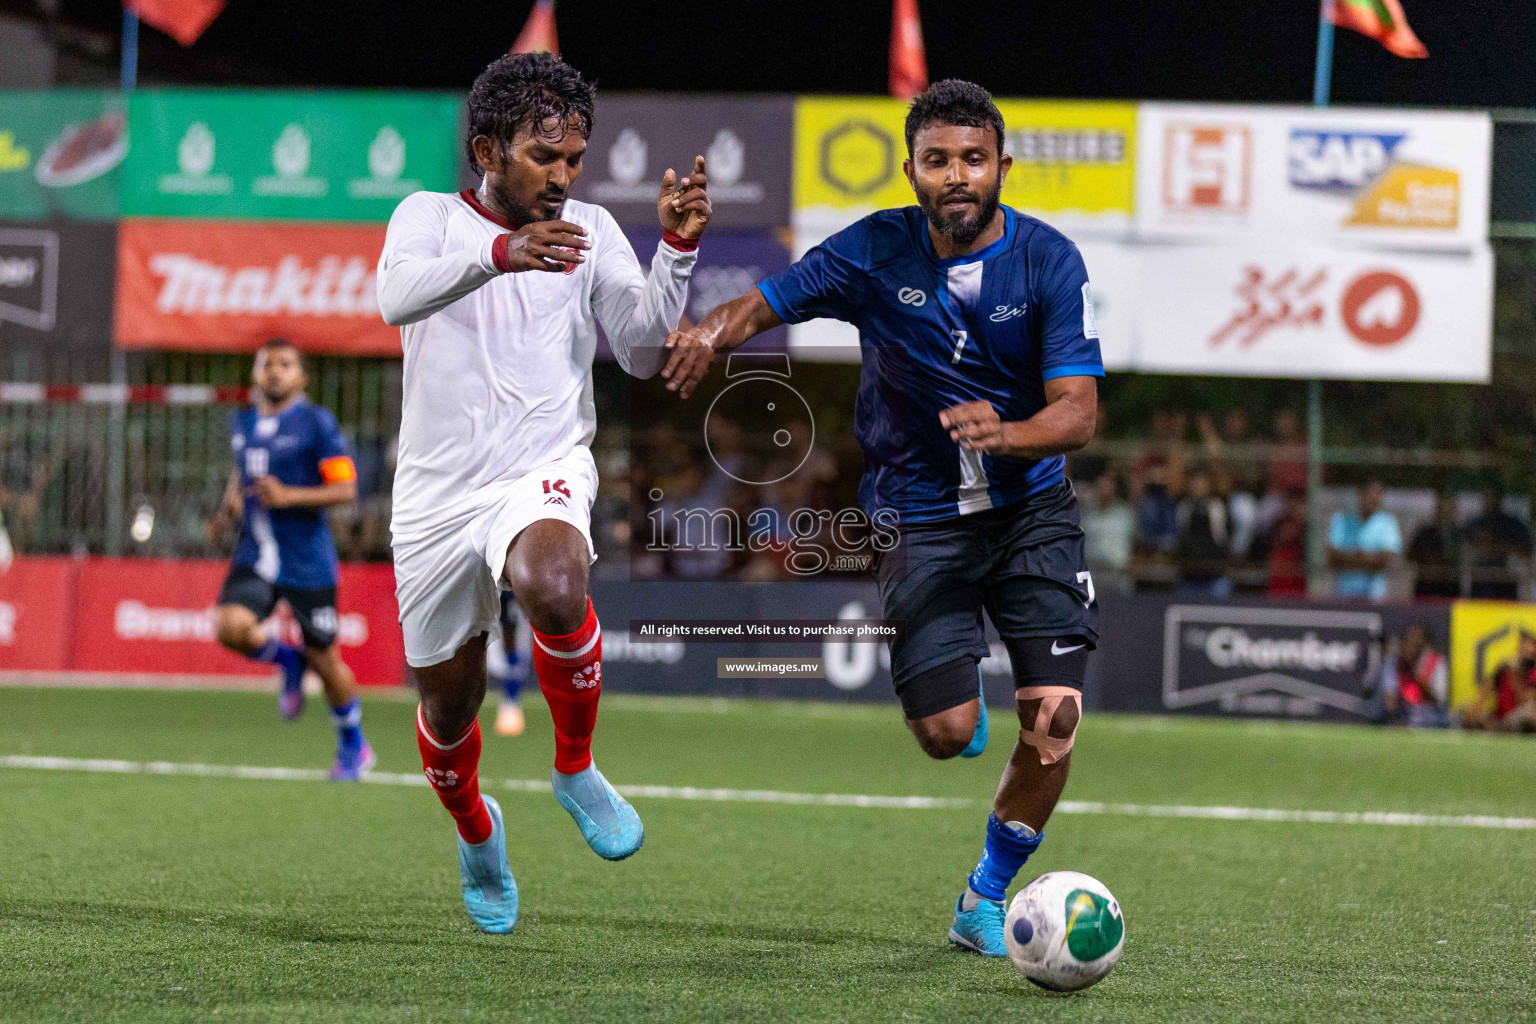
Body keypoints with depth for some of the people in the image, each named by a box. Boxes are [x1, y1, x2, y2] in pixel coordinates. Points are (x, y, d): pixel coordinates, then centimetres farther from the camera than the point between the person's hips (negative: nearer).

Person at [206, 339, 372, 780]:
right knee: (230, 627, -22)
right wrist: (227, 509, 10)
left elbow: (346, 489, -12)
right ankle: (288, 660, 11)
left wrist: (288, 496, -22)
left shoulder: (316, 422, -8)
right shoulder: (242, 423, 9)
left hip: (307, 561, -4)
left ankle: (353, 746, 28)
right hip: (255, 557, 4)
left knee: (324, 659, 5)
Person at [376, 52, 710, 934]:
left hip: (544, 473, 0)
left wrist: (678, 248, -17)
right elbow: (398, 297, -22)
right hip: (439, 492, 1)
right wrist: (499, 254, -39)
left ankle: (576, 769, -11)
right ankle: (477, 831, 44)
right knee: (449, 708, 10)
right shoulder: (431, 216, 1)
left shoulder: (589, 232, 7)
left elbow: (642, 349, -3)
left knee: (553, 588, -36)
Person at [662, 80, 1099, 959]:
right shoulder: (874, 253, -9)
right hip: (919, 515, 0)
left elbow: (1078, 413, -17)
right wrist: (710, 332, -23)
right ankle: (957, 679, 31)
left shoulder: (1049, 261, -11)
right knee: (945, 732, -10)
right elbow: (766, 304, 0)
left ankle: (986, 899, 11)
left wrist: (1007, 434, -38)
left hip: (1031, 508, 0)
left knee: (1054, 718, -12)